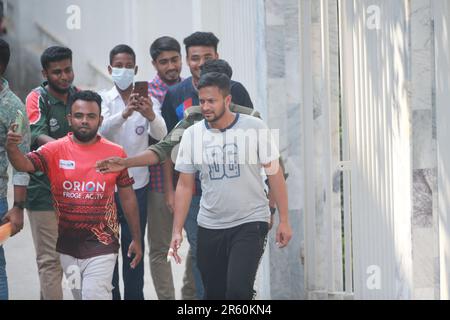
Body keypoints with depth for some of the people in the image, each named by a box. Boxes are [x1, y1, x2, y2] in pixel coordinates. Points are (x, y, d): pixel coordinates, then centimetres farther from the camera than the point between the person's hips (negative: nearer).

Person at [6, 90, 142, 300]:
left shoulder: (115, 154, -2)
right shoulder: (55, 151, -4)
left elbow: (127, 197, 5)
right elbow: (25, 164, -21)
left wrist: (136, 239, 6)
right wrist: (12, 148, -43)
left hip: (101, 243, -2)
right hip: (67, 244, 2)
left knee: (94, 295, -11)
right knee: (80, 295, 17)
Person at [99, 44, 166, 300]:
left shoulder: (148, 101, 2)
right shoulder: (104, 99, 0)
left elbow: (161, 135, -14)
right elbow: (100, 129, -19)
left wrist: (150, 115, -37)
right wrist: (125, 113, -38)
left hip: (138, 183, 1)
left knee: (134, 246, 5)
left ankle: (135, 295, 12)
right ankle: (110, 295, 12)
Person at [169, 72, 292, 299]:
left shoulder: (255, 128, -7)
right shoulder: (192, 134, 1)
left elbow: (274, 174, -2)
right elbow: (185, 186, 5)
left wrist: (284, 221, -4)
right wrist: (176, 231, -1)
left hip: (250, 223, -3)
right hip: (210, 227, 4)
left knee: (238, 291, -19)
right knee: (214, 294, 9)